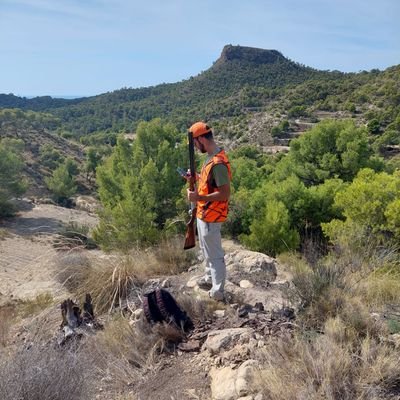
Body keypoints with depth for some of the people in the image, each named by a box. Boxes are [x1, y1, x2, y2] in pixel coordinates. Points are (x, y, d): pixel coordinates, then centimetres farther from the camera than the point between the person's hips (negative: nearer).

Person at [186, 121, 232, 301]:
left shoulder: (218, 163, -26)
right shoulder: (211, 156, 5)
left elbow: (225, 193, -27)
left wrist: (199, 197, -29)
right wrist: (197, 177, 6)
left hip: (210, 216, -10)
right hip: (204, 213, 10)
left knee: (214, 254, 3)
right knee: (206, 250, 26)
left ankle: (217, 292, 17)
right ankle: (210, 278, 45)